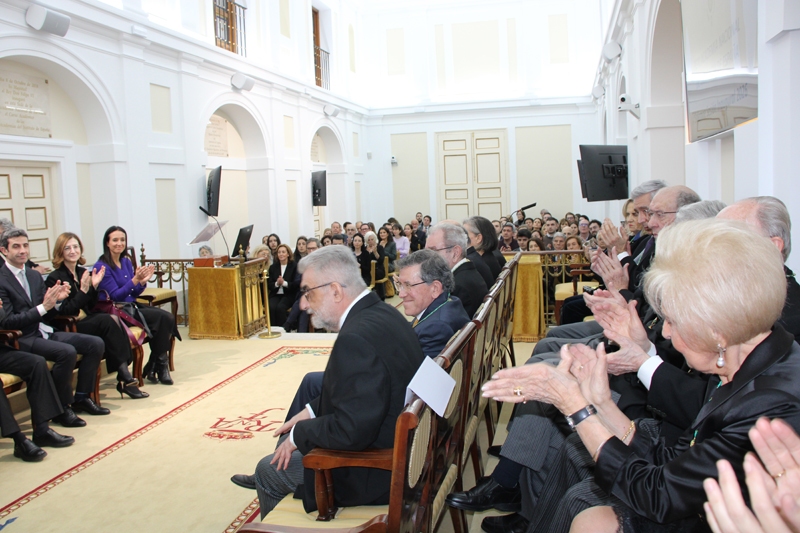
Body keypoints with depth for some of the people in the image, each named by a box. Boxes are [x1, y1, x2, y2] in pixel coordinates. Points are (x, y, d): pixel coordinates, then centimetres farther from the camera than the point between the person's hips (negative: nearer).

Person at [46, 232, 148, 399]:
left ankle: (124, 378, -30)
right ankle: (124, 376, -29)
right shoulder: (54, 278, -6)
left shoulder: (83, 273, 12)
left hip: (87, 321, 6)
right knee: (106, 320, -30)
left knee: (114, 319, -26)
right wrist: (83, 290, -20)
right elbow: (64, 311, -14)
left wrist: (94, 286, -2)